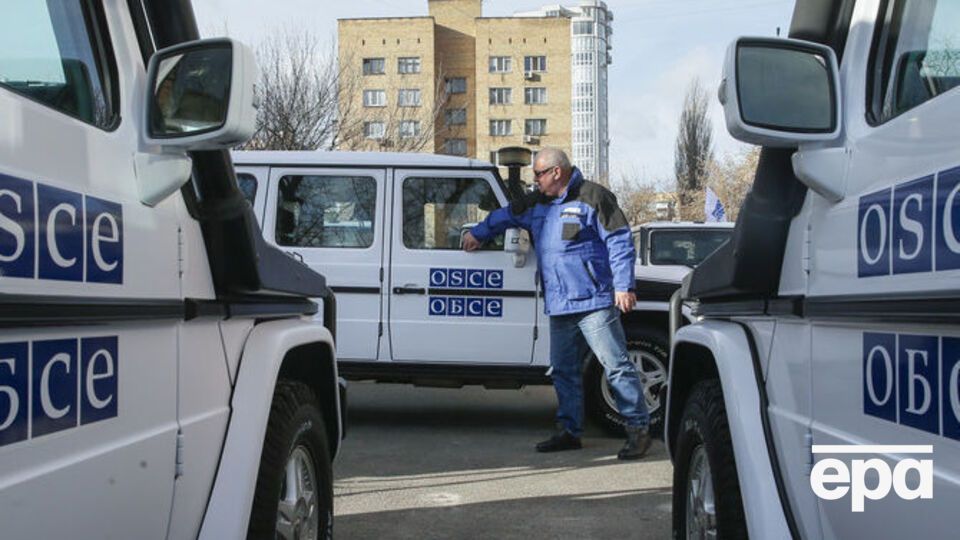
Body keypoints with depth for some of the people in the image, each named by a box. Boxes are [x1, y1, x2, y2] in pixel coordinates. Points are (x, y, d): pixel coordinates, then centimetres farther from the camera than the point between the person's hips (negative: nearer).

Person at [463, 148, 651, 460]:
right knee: (564, 370, 12)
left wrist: (623, 287, -15)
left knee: (616, 365, -8)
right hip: (558, 306, 8)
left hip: (594, 301, -8)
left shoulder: (593, 197, -7)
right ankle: (569, 432, 21)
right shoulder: (537, 204, 17)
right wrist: (478, 234, 40)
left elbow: (619, 242, -10)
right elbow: (506, 215, 36)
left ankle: (638, 428, -3)